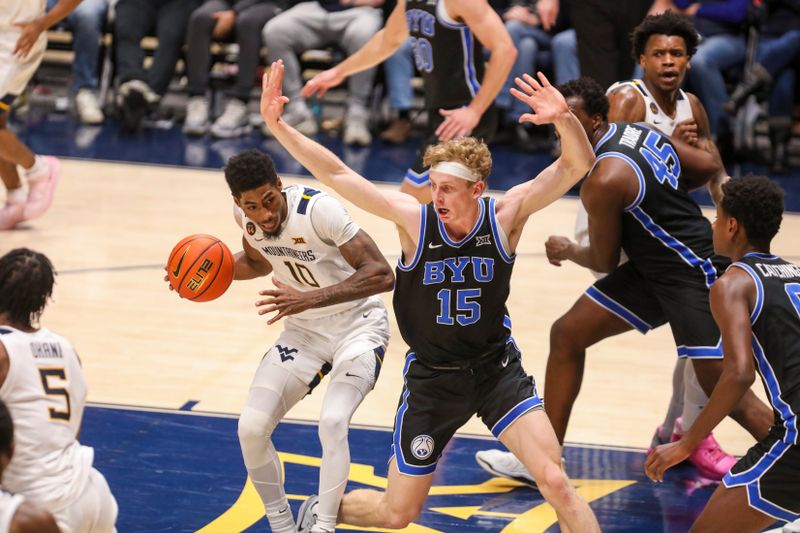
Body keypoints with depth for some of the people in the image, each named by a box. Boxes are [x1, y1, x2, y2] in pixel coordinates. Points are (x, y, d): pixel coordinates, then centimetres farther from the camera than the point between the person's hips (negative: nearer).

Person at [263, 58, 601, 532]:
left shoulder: (506, 215, -13)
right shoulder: (413, 218, -14)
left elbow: (577, 165, -23)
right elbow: (336, 174, -16)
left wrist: (563, 119, -43)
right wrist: (277, 125, -23)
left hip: (497, 369, 0)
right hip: (431, 377, 0)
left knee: (556, 482, -16)